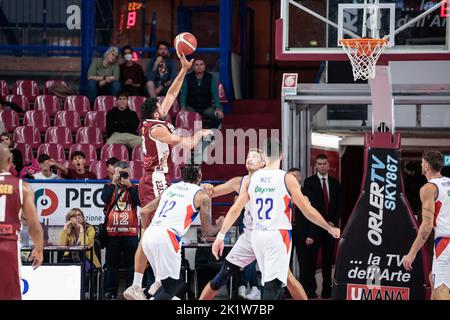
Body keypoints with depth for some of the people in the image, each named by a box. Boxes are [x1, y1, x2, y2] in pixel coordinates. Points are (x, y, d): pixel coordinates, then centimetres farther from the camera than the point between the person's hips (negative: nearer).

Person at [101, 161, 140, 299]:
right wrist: (114, 183, -6)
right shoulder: (109, 187, 10)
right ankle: (110, 292, 11)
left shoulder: (133, 187, 9)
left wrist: (129, 186, -10)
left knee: (131, 263, 1)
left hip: (130, 232, -1)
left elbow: (138, 201, -8)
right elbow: (105, 198, -9)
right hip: (112, 232, 1)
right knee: (112, 264, 6)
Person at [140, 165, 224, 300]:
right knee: (170, 288, -1)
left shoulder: (171, 188, 24)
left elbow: (145, 211, 26)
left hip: (148, 237, 7)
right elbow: (208, 231, 11)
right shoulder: (202, 196, 7)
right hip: (166, 238, -7)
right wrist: (219, 225, 33)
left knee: (166, 282, 22)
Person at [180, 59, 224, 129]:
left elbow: (215, 94, -9)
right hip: (191, 107, -1)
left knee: (219, 116, -24)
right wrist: (183, 108, -24)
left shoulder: (210, 78, -2)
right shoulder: (188, 78, -2)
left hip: (206, 108, 1)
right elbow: (183, 94, -8)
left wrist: (218, 109, -24)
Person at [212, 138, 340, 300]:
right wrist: (330, 228, 6)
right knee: (273, 286, -10)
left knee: (271, 284, 19)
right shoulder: (287, 179, -7)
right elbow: (308, 210, -5)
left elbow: (235, 210, 4)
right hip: (278, 235, -5)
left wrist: (220, 236, 10)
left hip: (257, 235, 5)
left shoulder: (251, 179, 5)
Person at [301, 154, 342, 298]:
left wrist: (333, 221, -3)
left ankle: (327, 290, 7)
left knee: (328, 259, 5)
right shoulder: (309, 182, 0)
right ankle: (310, 289, -4)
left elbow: (338, 206, 14)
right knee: (310, 258, -7)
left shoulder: (335, 183, 12)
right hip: (314, 226, -3)